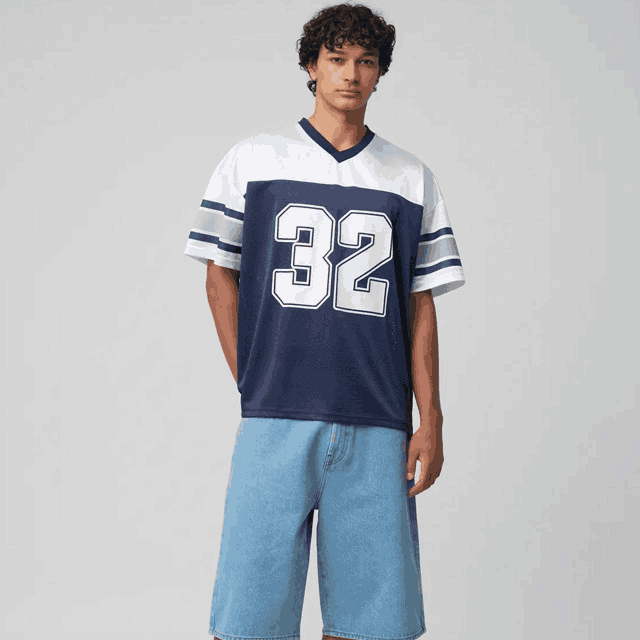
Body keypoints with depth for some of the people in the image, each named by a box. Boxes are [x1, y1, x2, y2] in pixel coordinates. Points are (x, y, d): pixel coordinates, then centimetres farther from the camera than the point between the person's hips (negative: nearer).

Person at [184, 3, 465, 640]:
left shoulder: (412, 180, 12)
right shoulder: (251, 161, 8)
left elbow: (421, 305, 11)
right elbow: (220, 275, 10)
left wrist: (431, 422, 4)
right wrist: (252, 383, 3)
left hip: (377, 430, 2)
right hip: (275, 421, -1)